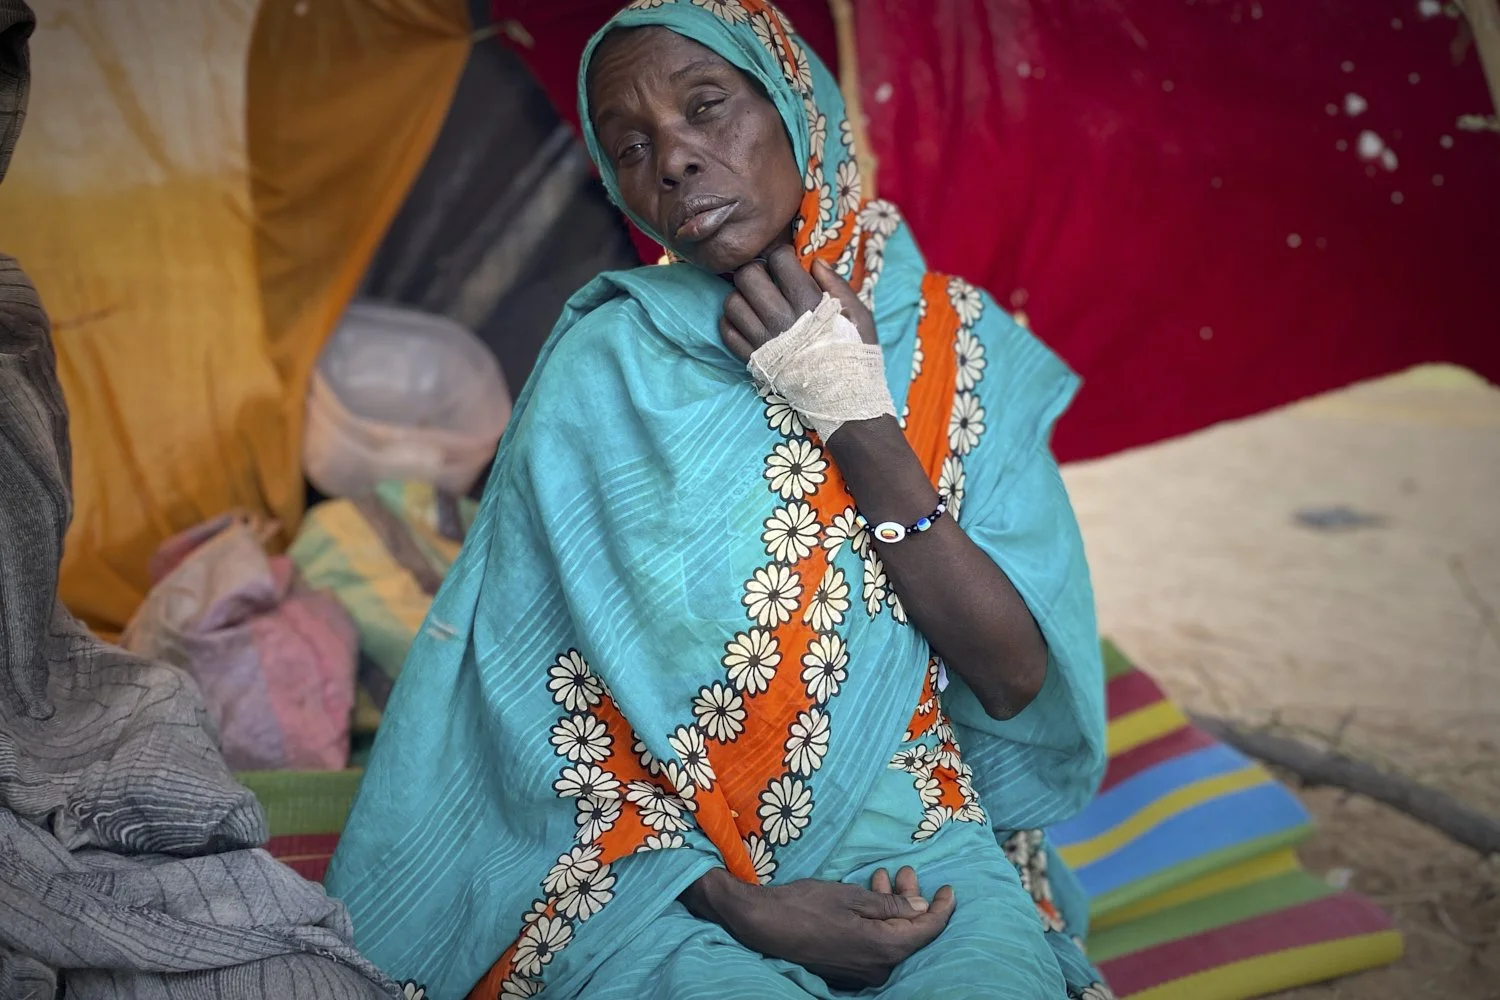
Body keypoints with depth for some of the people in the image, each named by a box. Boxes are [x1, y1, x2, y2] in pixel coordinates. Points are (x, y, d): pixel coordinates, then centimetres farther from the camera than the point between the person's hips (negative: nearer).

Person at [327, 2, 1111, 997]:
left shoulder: (958, 343, 1)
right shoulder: (604, 370, -4)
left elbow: (1015, 680, -5)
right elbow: (541, 693, -4)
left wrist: (857, 418, -11)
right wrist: (736, 904, -15)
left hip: (906, 830, 2)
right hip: (661, 852, -2)